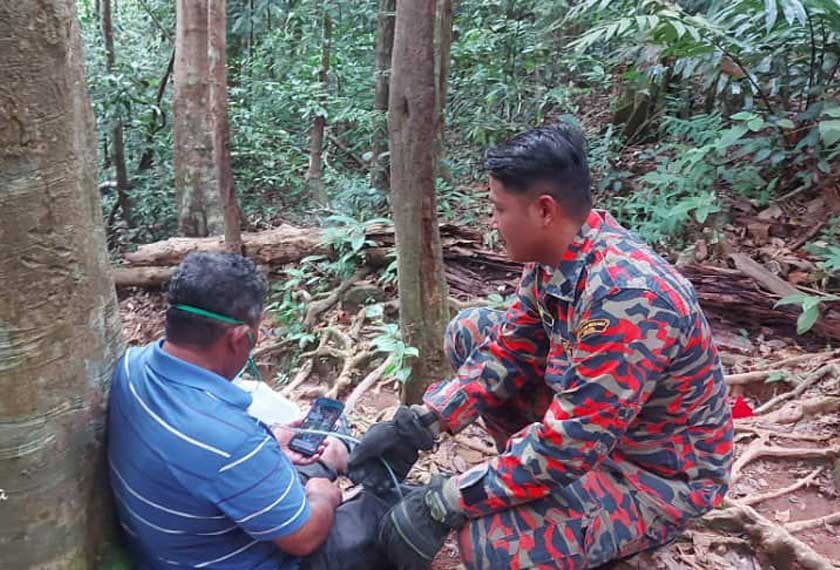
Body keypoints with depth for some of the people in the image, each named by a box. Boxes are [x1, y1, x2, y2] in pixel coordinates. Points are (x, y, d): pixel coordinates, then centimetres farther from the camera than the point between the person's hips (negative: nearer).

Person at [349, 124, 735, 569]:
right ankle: (531, 465, 10)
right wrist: (416, 427, -10)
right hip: (589, 421, 8)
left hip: (661, 471, -7)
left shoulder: (626, 296, -35)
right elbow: (507, 351, -1)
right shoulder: (556, 252, -8)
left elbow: (570, 443, -33)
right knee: (470, 332, 3)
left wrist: (446, 504, -27)